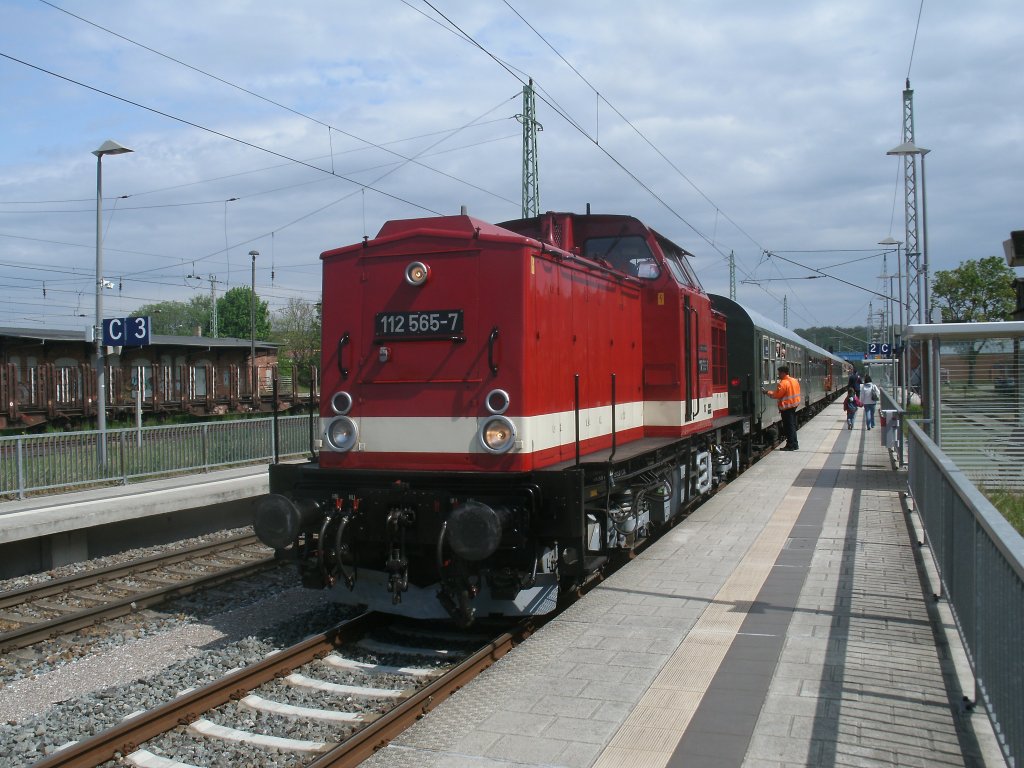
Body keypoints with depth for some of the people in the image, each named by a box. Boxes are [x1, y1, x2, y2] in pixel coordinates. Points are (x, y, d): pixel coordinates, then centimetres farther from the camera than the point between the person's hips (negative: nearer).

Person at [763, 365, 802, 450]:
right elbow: (796, 393, 15)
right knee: (792, 425, 16)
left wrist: (767, 392, -6)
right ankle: (794, 444, 22)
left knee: (788, 426, -3)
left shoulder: (783, 383, -19)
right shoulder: (795, 381, 9)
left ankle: (791, 445, 0)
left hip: (786, 407, -9)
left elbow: (776, 395, -19)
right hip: (794, 405, 9)